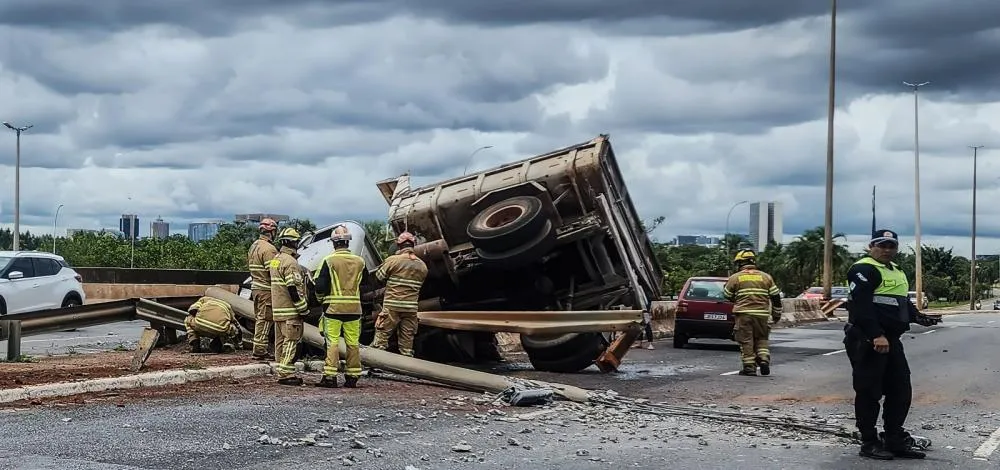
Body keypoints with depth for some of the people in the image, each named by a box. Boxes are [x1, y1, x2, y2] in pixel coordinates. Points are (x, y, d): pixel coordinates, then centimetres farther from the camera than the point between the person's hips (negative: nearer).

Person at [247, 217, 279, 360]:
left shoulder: (253, 246, 13)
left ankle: (258, 349, 21)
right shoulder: (269, 249, -17)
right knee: (265, 320, -4)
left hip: (255, 288, 9)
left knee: (259, 319, 15)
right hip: (266, 290, -9)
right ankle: (260, 350, -3)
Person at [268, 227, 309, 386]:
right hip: (290, 311, -10)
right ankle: (286, 374, -10)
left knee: (281, 342, 12)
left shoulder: (275, 260, 16)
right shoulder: (290, 262, -16)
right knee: (291, 342, -8)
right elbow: (294, 289, -21)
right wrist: (303, 309, -16)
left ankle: (282, 372, 17)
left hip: (277, 309, 10)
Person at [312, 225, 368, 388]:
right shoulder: (359, 261, 4)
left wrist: (321, 296, 11)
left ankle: (330, 376, -4)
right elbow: (365, 286, 12)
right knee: (353, 343, 8)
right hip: (354, 308, 3)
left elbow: (320, 286, -8)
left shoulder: (329, 261, -8)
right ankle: (352, 377, 13)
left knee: (332, 342, -1)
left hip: (334, 307, -3)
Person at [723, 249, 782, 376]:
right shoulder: (766, 277, 11)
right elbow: (776, 297, 11)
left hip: (743, 314, -3)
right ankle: (763, 359, -2)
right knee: (761, 339, 17)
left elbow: (727, 296, 12)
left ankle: (749, 367, 0)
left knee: (746, 341, 2)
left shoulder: (735, 278, 3)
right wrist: (776, 314, 20)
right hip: (762, 314, 3)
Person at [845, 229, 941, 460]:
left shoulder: (897, 272, 21)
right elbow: (861, 306, -21)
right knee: (869, 393, -3)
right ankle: (869, 443, 4)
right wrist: (876, 336, -28)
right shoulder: (864, 270, -11)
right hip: (866, 341, -10)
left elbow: (903, 303, 28)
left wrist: (919, 317, 7)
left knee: (901, 390, 12)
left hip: (891, 340, 10)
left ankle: (895, 440, 21)